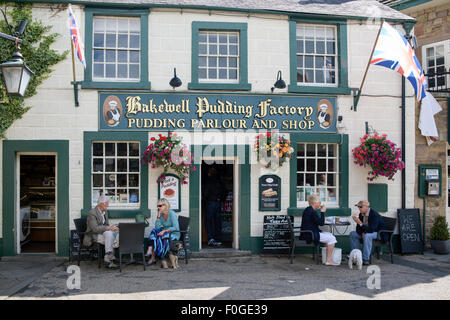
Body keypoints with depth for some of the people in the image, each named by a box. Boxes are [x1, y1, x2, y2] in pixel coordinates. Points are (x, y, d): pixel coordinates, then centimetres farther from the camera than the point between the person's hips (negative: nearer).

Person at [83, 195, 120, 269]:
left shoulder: (105, 212, 12)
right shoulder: (92, 213, -16)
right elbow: (95, 229, -24)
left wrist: (112, 227, -8)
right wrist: (108, 228, -31)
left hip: (103, 233, 8)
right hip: (93, 236, -8)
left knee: (117, 232, -18)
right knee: (109, 233, -33)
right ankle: (108, 258, -32)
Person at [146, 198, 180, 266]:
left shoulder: (172, 213, -14)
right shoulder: (161, 214, 5)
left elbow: (175, 228, -21)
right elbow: (157, 227, -5)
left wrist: (164, 231, -27)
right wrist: (158, 216, -12)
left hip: (174, 234, -6)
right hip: (165, 233, 6)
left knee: (159, 238, -32)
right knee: (154, 231, -22)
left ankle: (153, 257, -19)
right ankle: (149, 251, -34)